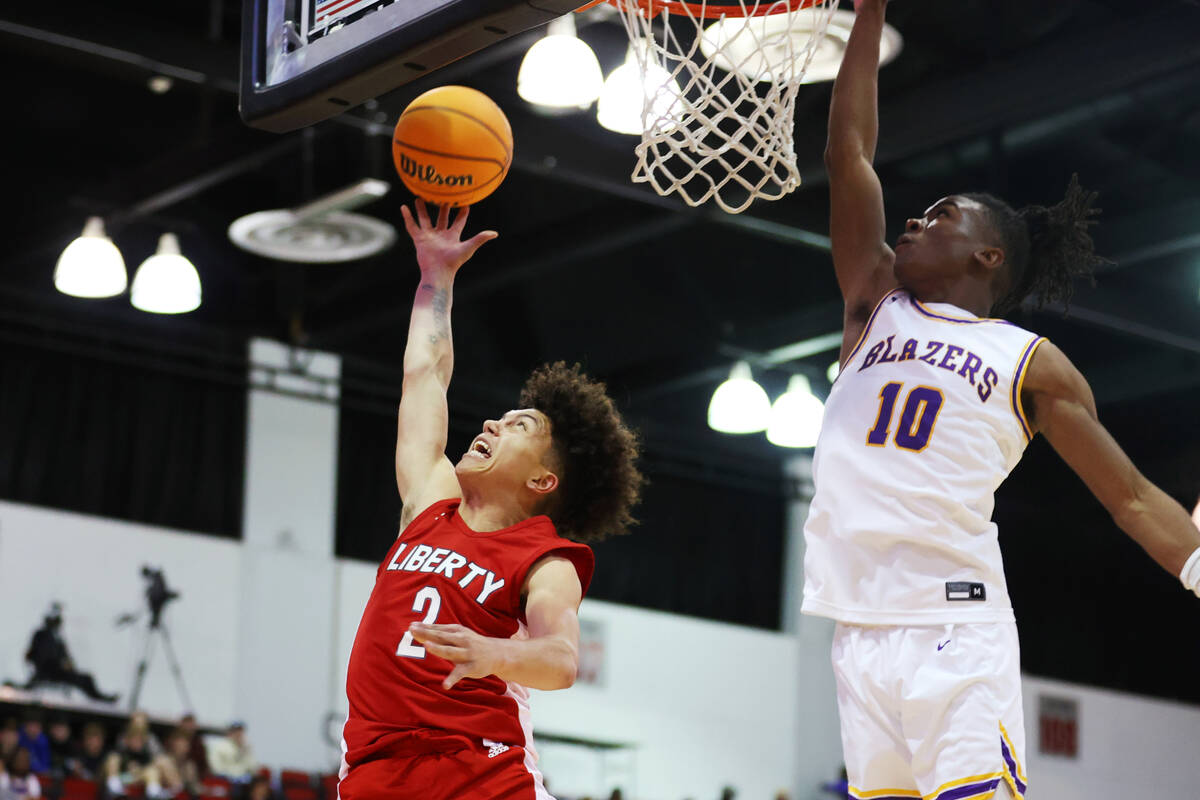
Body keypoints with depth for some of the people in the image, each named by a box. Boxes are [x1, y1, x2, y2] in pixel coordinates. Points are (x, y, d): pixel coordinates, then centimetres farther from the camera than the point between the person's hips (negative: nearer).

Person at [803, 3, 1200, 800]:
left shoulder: (1032, 364, 8)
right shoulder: (877, 308, 19)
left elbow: (1133, 497, 7)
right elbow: (849, 154, 15)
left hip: (955, 630, -4)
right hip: (859, 633, 4)